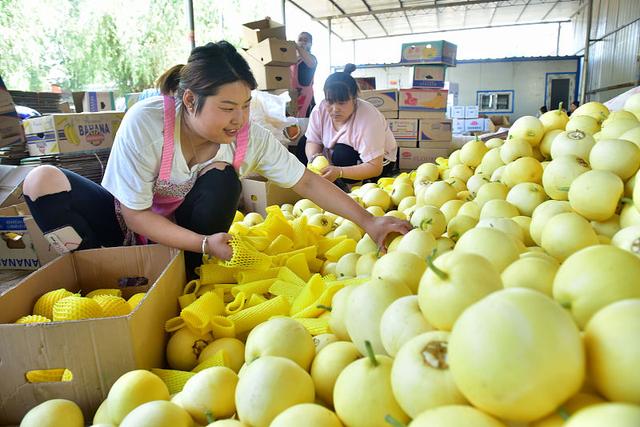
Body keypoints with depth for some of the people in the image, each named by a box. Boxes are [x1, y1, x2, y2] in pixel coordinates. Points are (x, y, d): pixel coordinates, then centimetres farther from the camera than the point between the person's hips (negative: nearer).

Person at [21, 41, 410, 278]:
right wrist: (205, 243, -36)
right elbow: (136, 214, -25)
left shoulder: (251, 138, -21)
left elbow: (307, 181, -16)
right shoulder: (145, 123, -30)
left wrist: (367, 221, -22)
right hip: (124, 223, -1)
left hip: (185, 228, 2)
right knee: (43, 180, -25)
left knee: (222, 178, -28)